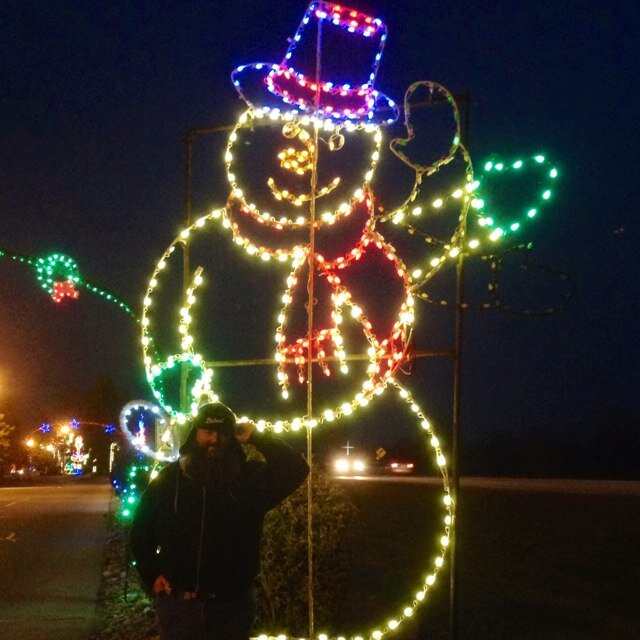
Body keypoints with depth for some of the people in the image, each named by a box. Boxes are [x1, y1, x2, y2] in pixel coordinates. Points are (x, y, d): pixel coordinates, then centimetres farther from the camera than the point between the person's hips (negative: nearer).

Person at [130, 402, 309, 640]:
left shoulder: (250, 477, -2)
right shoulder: (168, 478, 2)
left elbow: (296, 470, -16)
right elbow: (140, 531, 11)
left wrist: (257, 438, -15)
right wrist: (151, 576, 2)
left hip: (231, 603, -1)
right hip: (176, 602, 1)